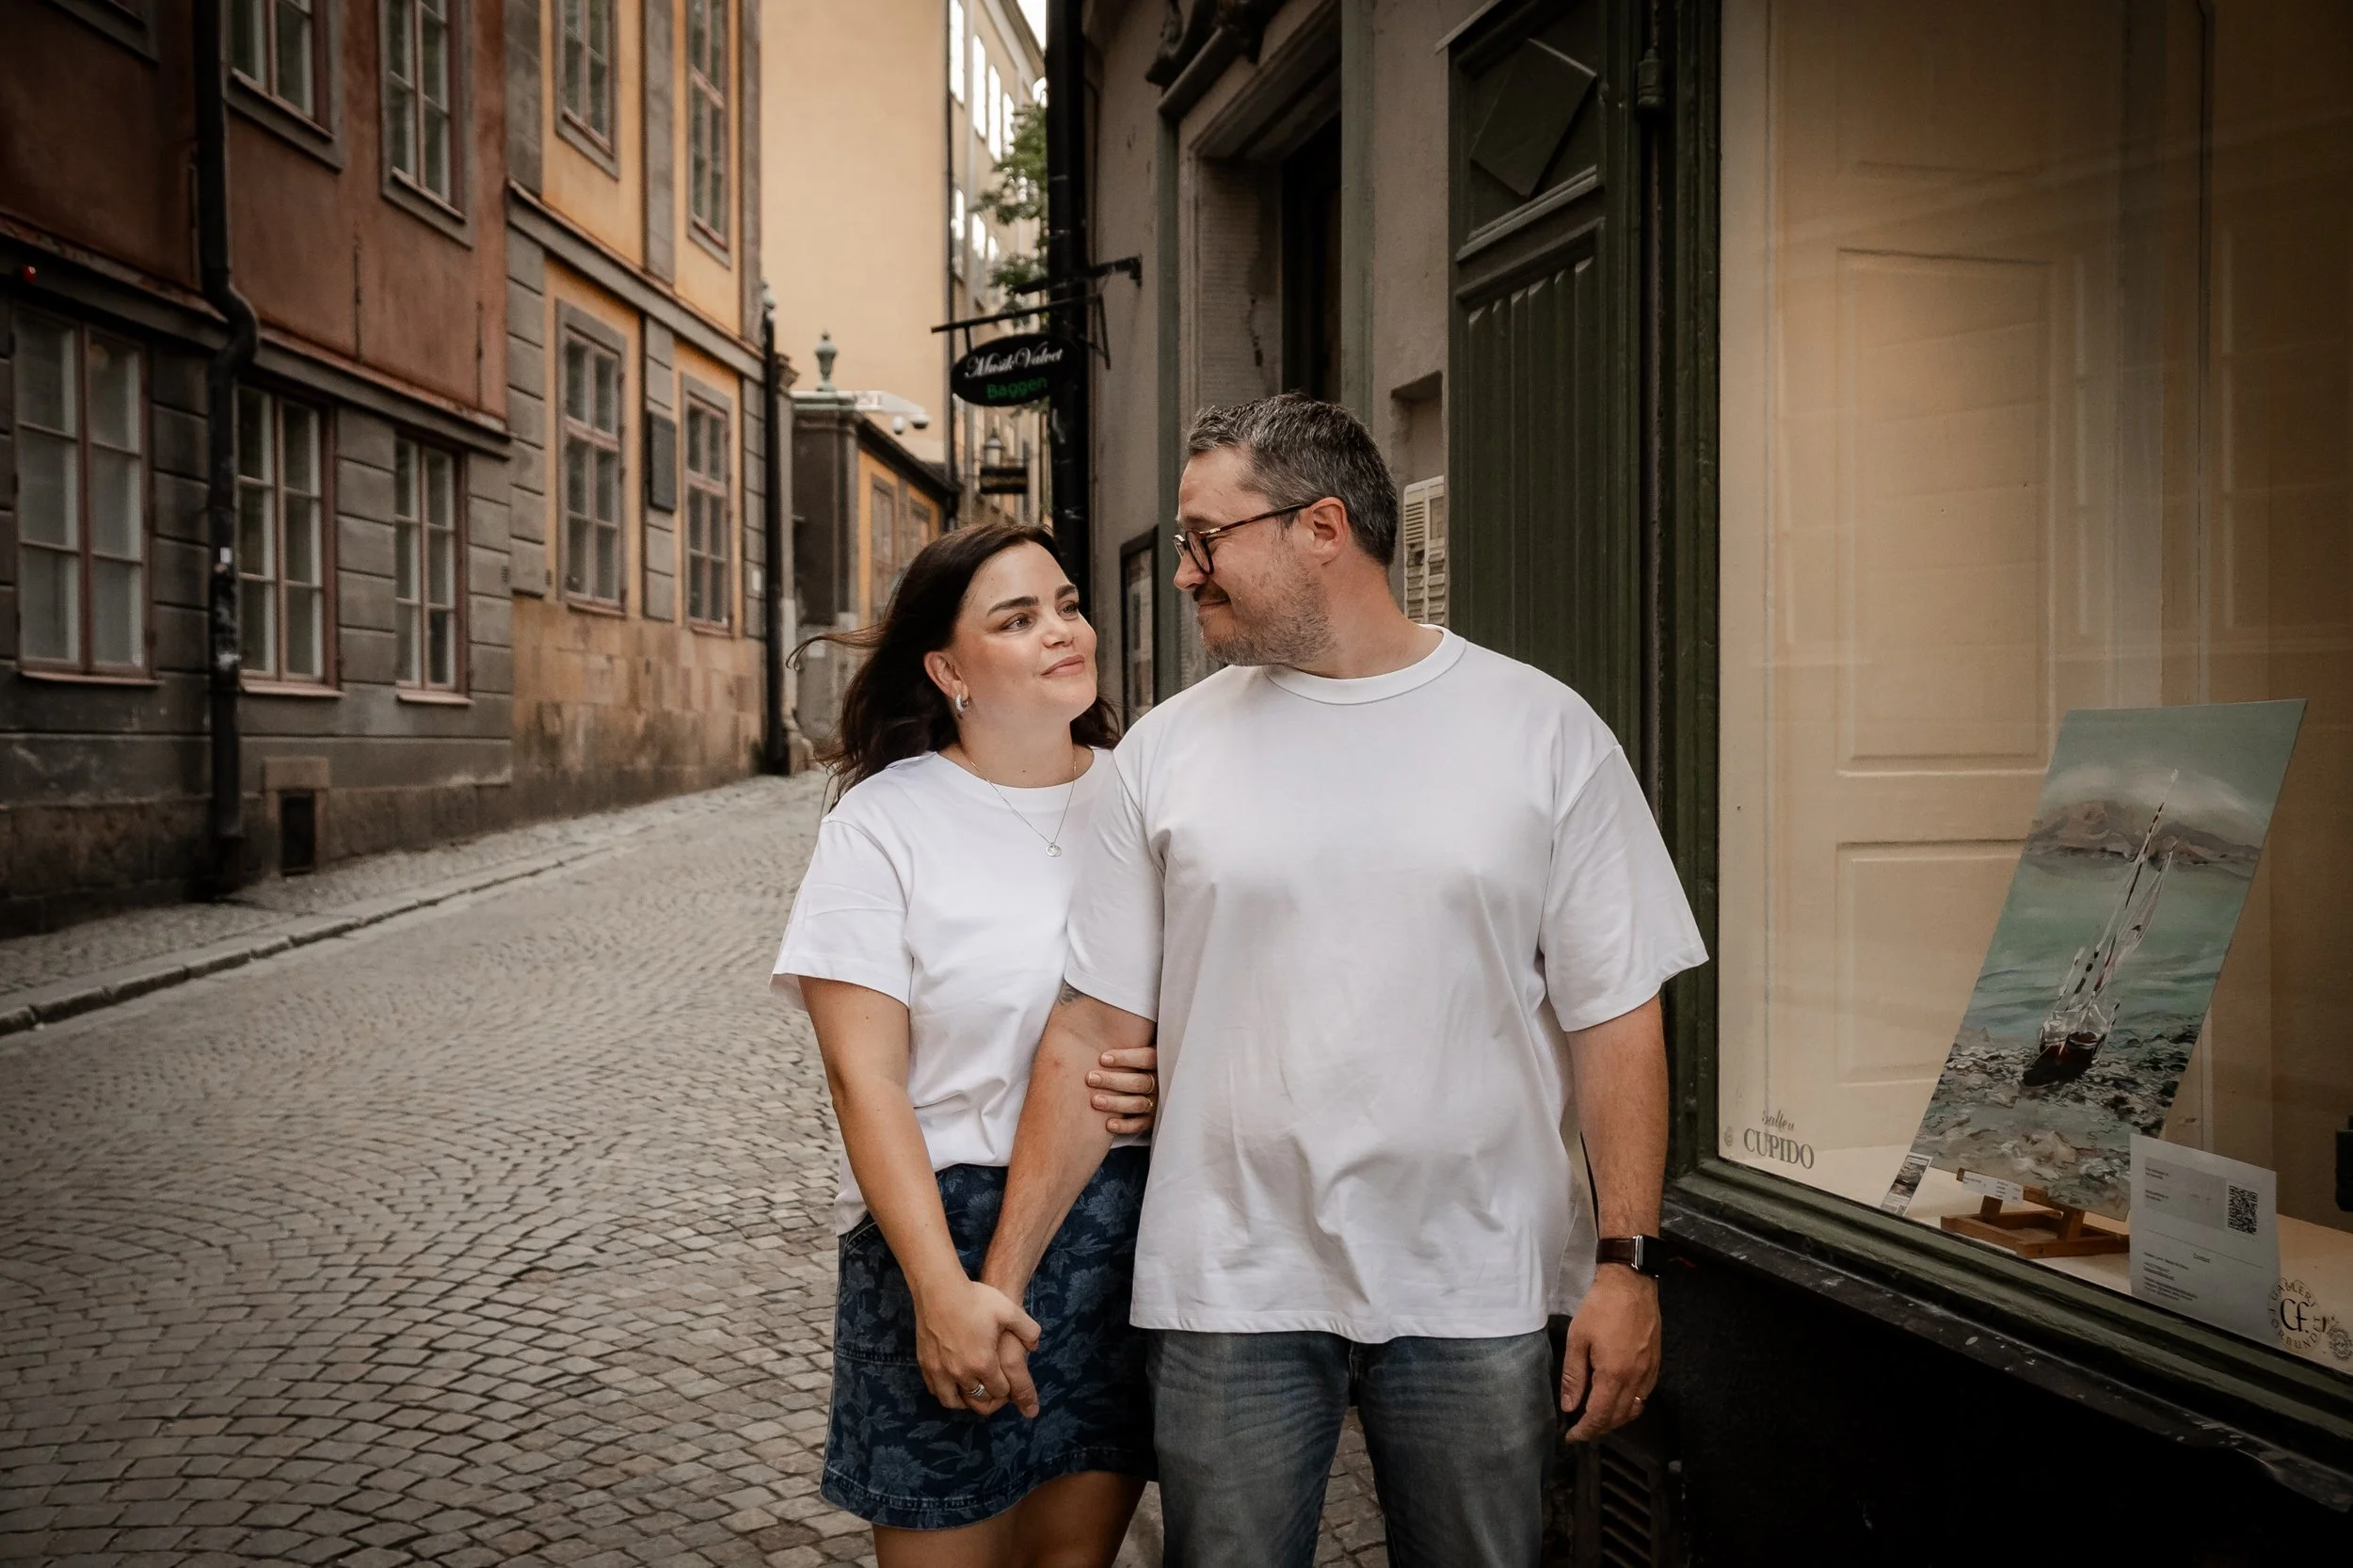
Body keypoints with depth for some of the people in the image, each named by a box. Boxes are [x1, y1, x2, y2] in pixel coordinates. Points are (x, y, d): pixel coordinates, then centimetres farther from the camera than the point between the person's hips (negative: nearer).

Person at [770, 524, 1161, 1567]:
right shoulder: (883, 825, -6)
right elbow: (865, 1081, -10)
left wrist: (1173, 1078, -10)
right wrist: (941, 1290, -18)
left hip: (1126, 1221, 3)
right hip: (952, 1219, -3)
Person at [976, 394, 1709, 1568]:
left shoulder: (1544, 731, -2)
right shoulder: (1166, 749, 2)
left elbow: (1614, 1018, -1)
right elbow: (1094, 1031, 1)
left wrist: (1626, 1263, -6)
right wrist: (1002, 1279, -2)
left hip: (1473, 1289, 0)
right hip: (1227, 1294, 1)